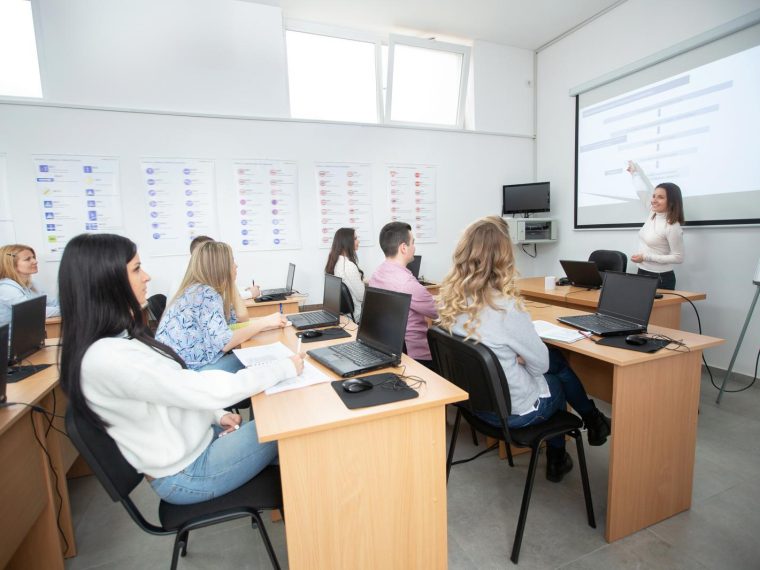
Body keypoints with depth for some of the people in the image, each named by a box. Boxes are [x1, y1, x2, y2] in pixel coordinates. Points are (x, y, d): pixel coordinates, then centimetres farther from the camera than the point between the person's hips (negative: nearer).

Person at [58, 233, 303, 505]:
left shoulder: (119, 339, 1)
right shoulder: (107, 357, -30)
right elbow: (207, 391, -31)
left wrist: (217, 415, 1)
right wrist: (285, 367, -22)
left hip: (194, 441, 8)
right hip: (185, 475, -8)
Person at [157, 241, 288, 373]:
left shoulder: (204, 290, 9)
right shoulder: (206, 293, -19)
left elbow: (241, 317, 10)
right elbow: (224, 343, -27)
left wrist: (231, 282, 8)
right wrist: (264, 322, -22)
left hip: (193, 363, 9)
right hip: (182, 370, -9)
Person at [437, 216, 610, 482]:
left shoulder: (449, 298, -12)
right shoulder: (505, 307, -32)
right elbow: (540, 364, -14)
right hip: (512, 410, -5)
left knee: (556, 360, 23)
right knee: (557, 381, 26)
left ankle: (592, 420, 42)